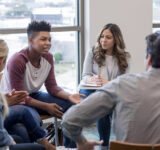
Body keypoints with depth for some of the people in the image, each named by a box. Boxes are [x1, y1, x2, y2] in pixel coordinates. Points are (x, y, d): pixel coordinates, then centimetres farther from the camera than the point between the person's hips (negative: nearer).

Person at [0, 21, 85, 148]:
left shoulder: (48, 58, -5)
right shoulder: (17, 61, -25)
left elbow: (52, 87, -1)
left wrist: (69, 96, -21)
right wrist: (46, 107, -27)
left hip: (34, 95, 7)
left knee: (71, 105, -8)